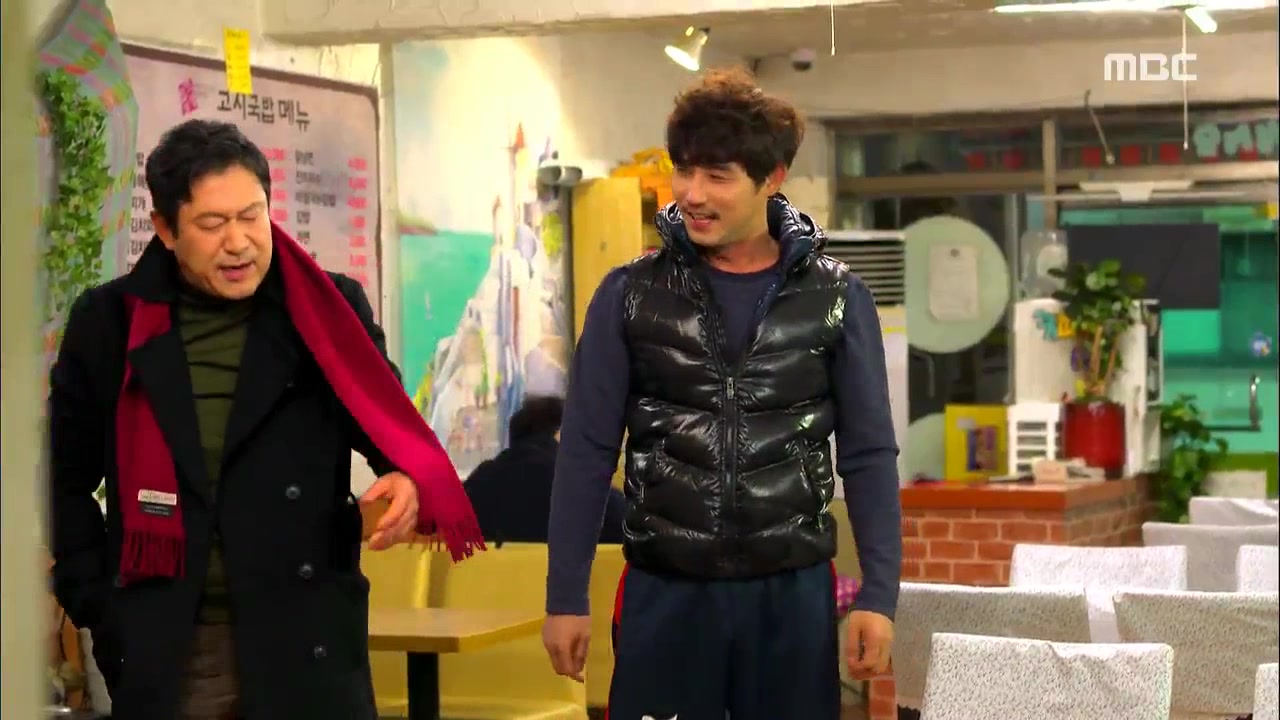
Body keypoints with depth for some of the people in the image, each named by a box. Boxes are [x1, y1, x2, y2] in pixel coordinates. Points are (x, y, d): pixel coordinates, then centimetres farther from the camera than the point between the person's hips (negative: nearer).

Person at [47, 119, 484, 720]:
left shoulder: (330, 310, 2)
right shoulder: (108, 321, 4)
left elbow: (388, 422, 0)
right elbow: (64, 479, 12)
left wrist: (410, 482, -23)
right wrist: (97, 605, 3)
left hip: (305, 643, -1)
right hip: (157, 648, 1)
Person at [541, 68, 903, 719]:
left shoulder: (836, 298, 0)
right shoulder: (630, 296, 0)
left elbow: (868, 456, 2)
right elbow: (586, 452, 1)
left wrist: (878, 594, -5)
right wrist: (566, 596, -2)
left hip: (794, 593, 0)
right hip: (664, 593, 0)